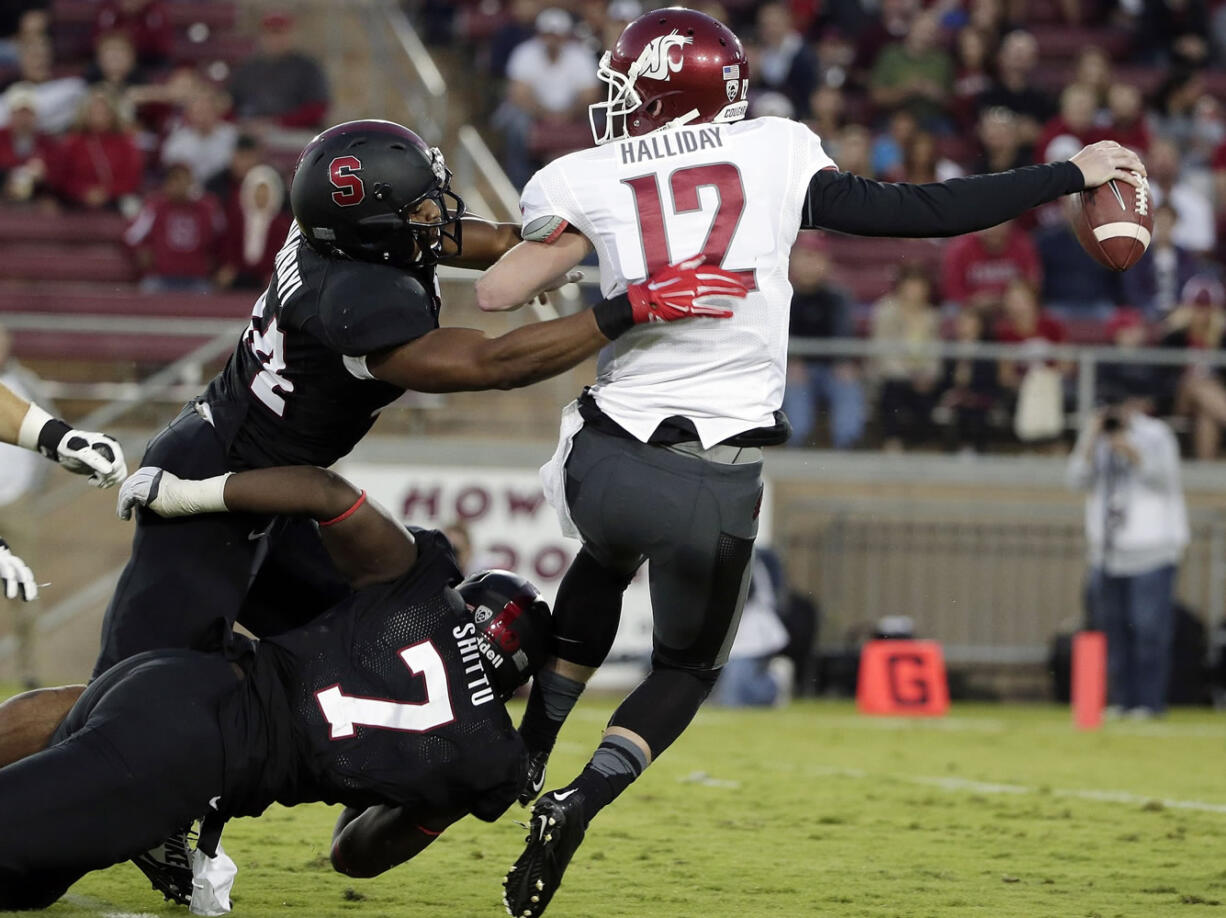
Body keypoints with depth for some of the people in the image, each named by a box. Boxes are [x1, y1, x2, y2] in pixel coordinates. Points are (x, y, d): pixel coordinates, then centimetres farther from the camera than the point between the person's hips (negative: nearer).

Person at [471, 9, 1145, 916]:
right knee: (687, 666, 21)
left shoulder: (588, 183, 1)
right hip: (718, 491, -1)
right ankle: (578, 804, -3)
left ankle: (526, 756, 33)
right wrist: (1072, 174, 11)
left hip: (609, 461, 1)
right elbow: (923, 212, 2)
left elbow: (496, 293, -3)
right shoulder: (777, 156, 3)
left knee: (603, 565, 37)